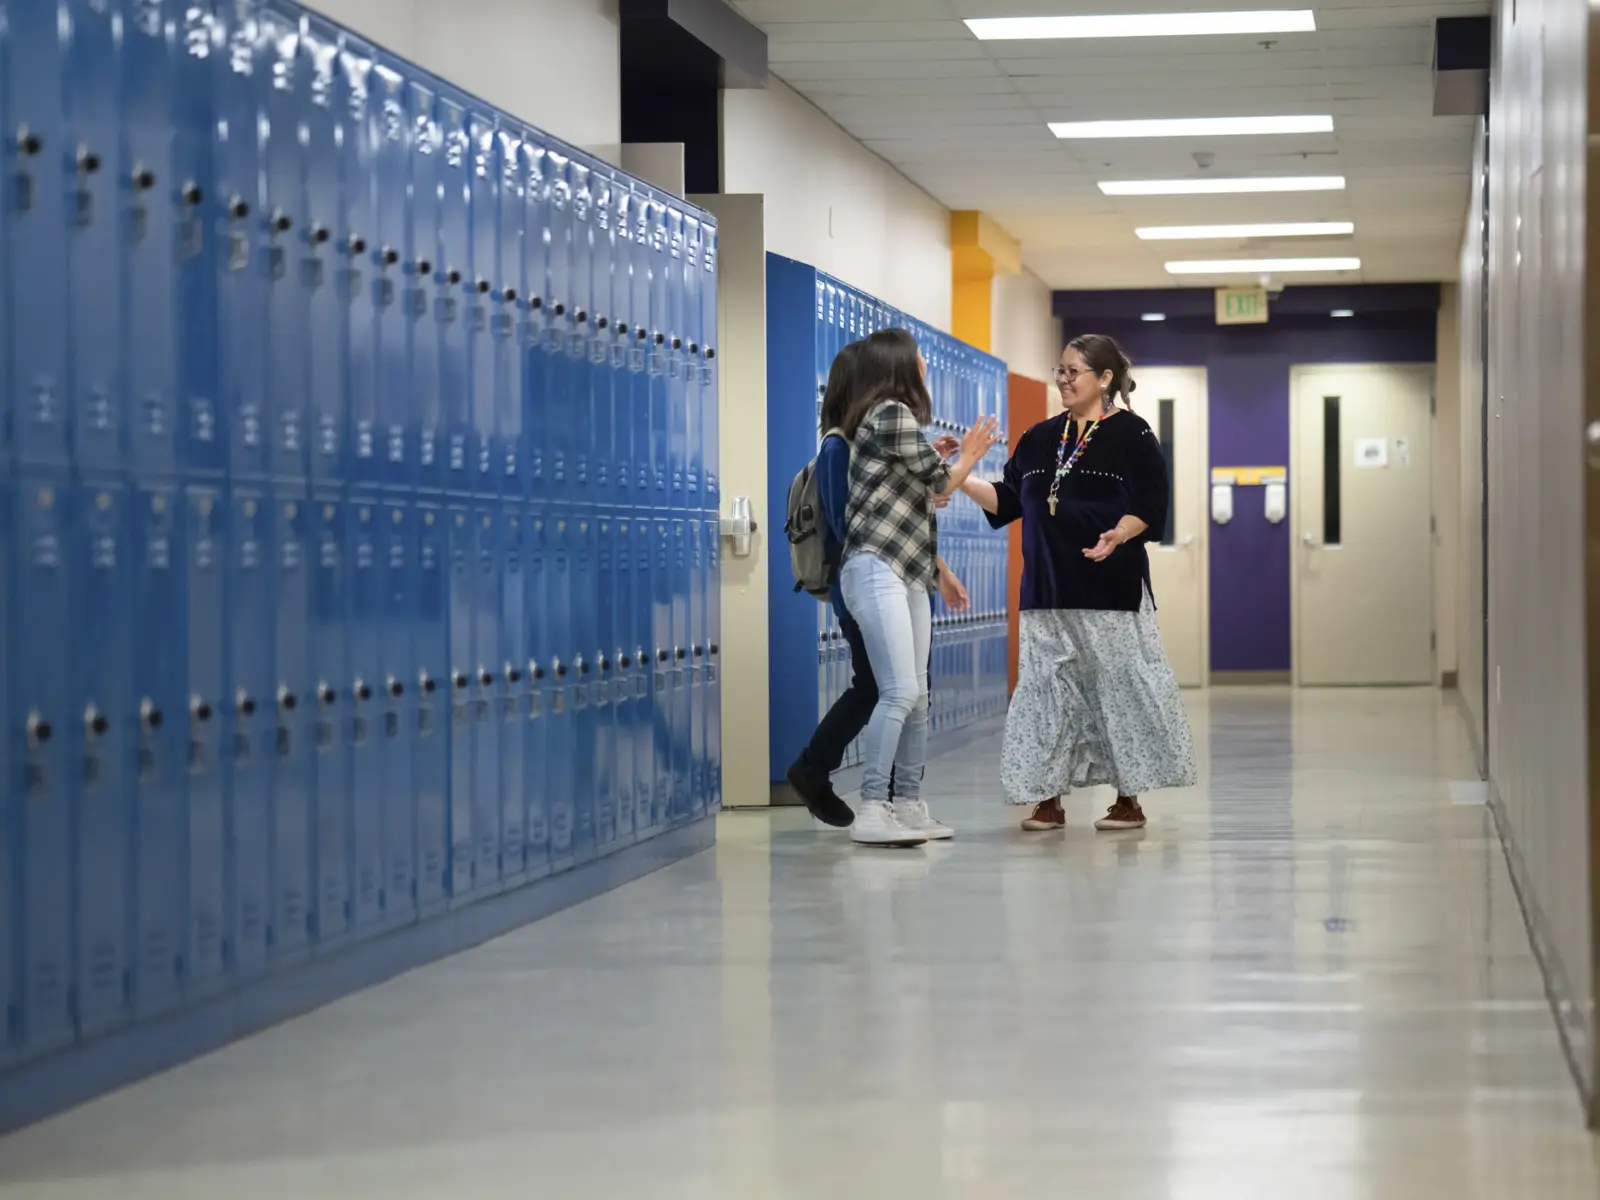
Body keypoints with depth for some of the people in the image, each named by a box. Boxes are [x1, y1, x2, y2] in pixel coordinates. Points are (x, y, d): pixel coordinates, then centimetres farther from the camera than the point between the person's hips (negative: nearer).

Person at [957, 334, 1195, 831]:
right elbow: (1006, 501, 16)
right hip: (1047, 589, 6)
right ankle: (1048, 799, 10)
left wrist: (1119, 534, -28)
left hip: (1110, 588, -6)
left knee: (1119, 685, -2)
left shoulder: (1130, 435, -4)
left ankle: (1129, 798, 6)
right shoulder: (1040, 439, 14)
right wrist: (960, 481, 3)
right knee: (1045, 687, 4)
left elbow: (1147, 507, -10)